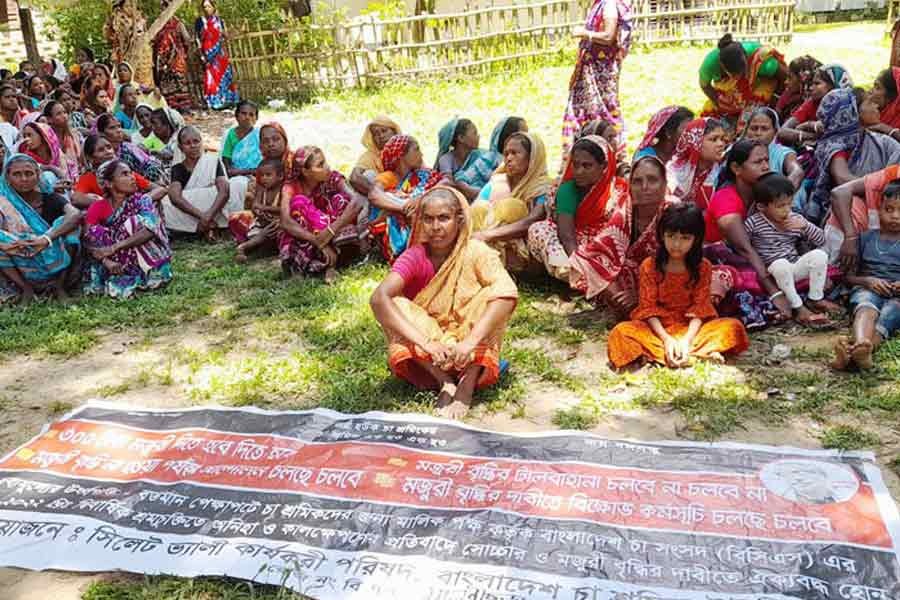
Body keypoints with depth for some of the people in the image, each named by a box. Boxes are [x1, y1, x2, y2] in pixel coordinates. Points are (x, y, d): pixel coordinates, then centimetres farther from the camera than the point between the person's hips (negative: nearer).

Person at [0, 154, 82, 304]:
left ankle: (59, 286, -9)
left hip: (55, 266, 0)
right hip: (23, 268, 0)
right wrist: (16, 243, -40)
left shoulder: (51, 199, -5)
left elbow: (76, 214, -26)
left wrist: (47, 238, -39)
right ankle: (26, 289, -7)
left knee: (66, 223, -21)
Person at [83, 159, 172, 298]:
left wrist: (114, 247, -32)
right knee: (95, 231, -17)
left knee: (135, 221, -21)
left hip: (148, 265, -2)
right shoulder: (98, 208, -1)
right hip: (117, 265, 2)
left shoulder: (142, 200, -7)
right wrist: (106, 261, -31)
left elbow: (150, 230, -25)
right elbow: (89, 240, -11)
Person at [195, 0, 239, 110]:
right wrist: (201, 54, -13)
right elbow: (197, 38, -3)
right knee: (212, 74, -8)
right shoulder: (200, 20, 1)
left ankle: (227, 99, 11)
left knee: (224, 73, 3)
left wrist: (224, 34, -7)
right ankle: (216, 101, -8)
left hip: (220, 51, 4)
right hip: (208, 51, -4)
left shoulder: (219, 20, 12)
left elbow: (225, 37, 16)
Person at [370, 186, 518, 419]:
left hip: (471, 354, 0)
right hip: (426, 354, 1)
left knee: (492, 293, -24)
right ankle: (446, 382, -26)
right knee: (395, 306, -24)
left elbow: (507, 293, -32)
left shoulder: (475, 252, -14)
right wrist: (426, 343, -41)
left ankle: (468, 382, -27)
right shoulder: (414, 257, -13)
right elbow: (379, 298, -30)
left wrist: (470, 342, -43)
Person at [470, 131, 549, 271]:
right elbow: (473, 211, -1)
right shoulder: (495, 183, 10)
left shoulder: (542, 190, -3)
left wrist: (488, 234, -30)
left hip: (520, 253, -3)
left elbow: (530, 223, -19)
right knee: (480, 207, -18)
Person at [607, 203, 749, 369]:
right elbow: (648, 308, -9)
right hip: (658, 327, -1)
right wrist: (667, 339, -23)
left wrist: (687, 340, -25)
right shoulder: (649, 266, -7)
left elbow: (700, 308, -9)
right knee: (620, 332, -30)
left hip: (690, 327, 1)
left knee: (734, 327, -22)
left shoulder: (703, 267, -4)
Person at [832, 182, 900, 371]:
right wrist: (868, 280, -7)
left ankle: (852, 352, -65)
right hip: (866, 289, 0)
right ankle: (861, 345, -69)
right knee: (866, 306, -36)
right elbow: (849, 275, 16)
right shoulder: (866, 238, 17)